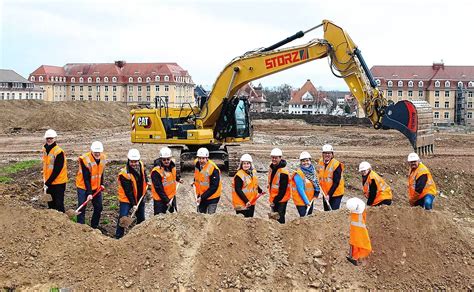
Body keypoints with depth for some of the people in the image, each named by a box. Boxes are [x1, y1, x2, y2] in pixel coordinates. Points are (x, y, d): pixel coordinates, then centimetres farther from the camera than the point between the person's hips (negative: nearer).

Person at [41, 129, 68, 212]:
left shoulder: (59, 152, -19)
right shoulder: (45, 149, 6)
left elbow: (57, 170, -19)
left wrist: (47, 183, -17)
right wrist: (45, 179, 14)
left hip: (58, 182, -8)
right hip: (49, 182, 8)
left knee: (59, 205, -4)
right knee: (51, 204, 16)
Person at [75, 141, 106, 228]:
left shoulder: (103, 157, -6)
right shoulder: (85, 159, -25)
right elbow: (86, 178, -24)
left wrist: (101, 184, 11)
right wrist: (89, 193, -25)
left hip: (96, 187, 6)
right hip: (83, 186, -6)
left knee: (98, 207, 9)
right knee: (82, 207, -6)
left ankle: (94, 226, 24)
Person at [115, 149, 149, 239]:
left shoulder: (141, 165, -9)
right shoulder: (124, 174, -27)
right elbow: (128, 191, -26)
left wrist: (146, 182, 20)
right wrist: (133, 204, -26)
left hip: (139, 198, 6)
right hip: (127, 199, -6)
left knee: (141, 218, 17)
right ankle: (118, 237, -2)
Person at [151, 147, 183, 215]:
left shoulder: (172, 166, 0)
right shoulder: (156, 171, -25)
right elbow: (158, 189, -24)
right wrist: (166, 201, -23)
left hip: (172, 196, 7)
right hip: (160, 199, -7)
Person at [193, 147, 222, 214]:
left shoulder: (213, 169, -27)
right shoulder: (197, 163, -6)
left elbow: (214, 187, -25)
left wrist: (202, 197, -25)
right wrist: (195, 182, 10)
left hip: (212, 197, -6)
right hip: (200, 196, 6)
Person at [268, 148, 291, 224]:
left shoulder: (283, 172, -22)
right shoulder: (272, 167, 5)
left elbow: (283, 190, -21)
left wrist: (275, 201, -18)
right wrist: (272, 199, 15)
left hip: (281, 199, -8)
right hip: (273, 198, 8)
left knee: (280, 219, -7)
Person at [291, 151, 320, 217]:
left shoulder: (312, 170, 2)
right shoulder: (298, 174, -20)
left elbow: (316, 182, 14)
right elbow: (300, 190, -21)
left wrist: (317, 191, -3)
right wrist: (306, 202, -21)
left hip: (310, 199, 7)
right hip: (301, 201, -7)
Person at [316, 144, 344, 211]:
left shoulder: (336, 165, -18)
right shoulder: (320, 162, 1)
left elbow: (336, 182, -19)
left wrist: (329, 194, -21)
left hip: (335, 194, -6)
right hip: (325, 193, 6)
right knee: (326, 212, 16)